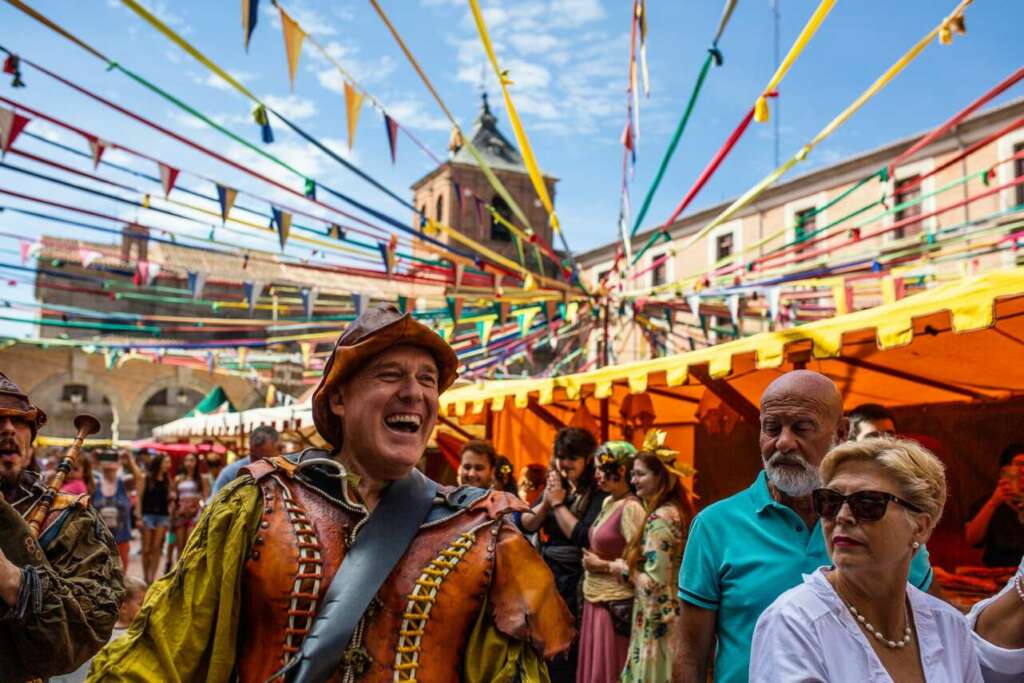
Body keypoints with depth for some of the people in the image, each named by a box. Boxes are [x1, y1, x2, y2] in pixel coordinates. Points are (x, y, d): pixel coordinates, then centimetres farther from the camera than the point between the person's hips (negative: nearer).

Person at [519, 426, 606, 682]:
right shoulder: (555, 486, 7)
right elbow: (524, 525, 4)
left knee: (566, 656, 3)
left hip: (576, 582, -6)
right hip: (547, 575, 6)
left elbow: (584, 538, -22)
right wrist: (546, 503, -12)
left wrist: (558, 503, -14)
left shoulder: (598, 495, -12)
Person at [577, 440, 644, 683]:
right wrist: (591, 561, 4)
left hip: (615, 606, -8)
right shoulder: (607, 502, 8)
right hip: (596, 601, 8)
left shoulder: (631, 508, -18)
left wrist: (602, 566, -14)